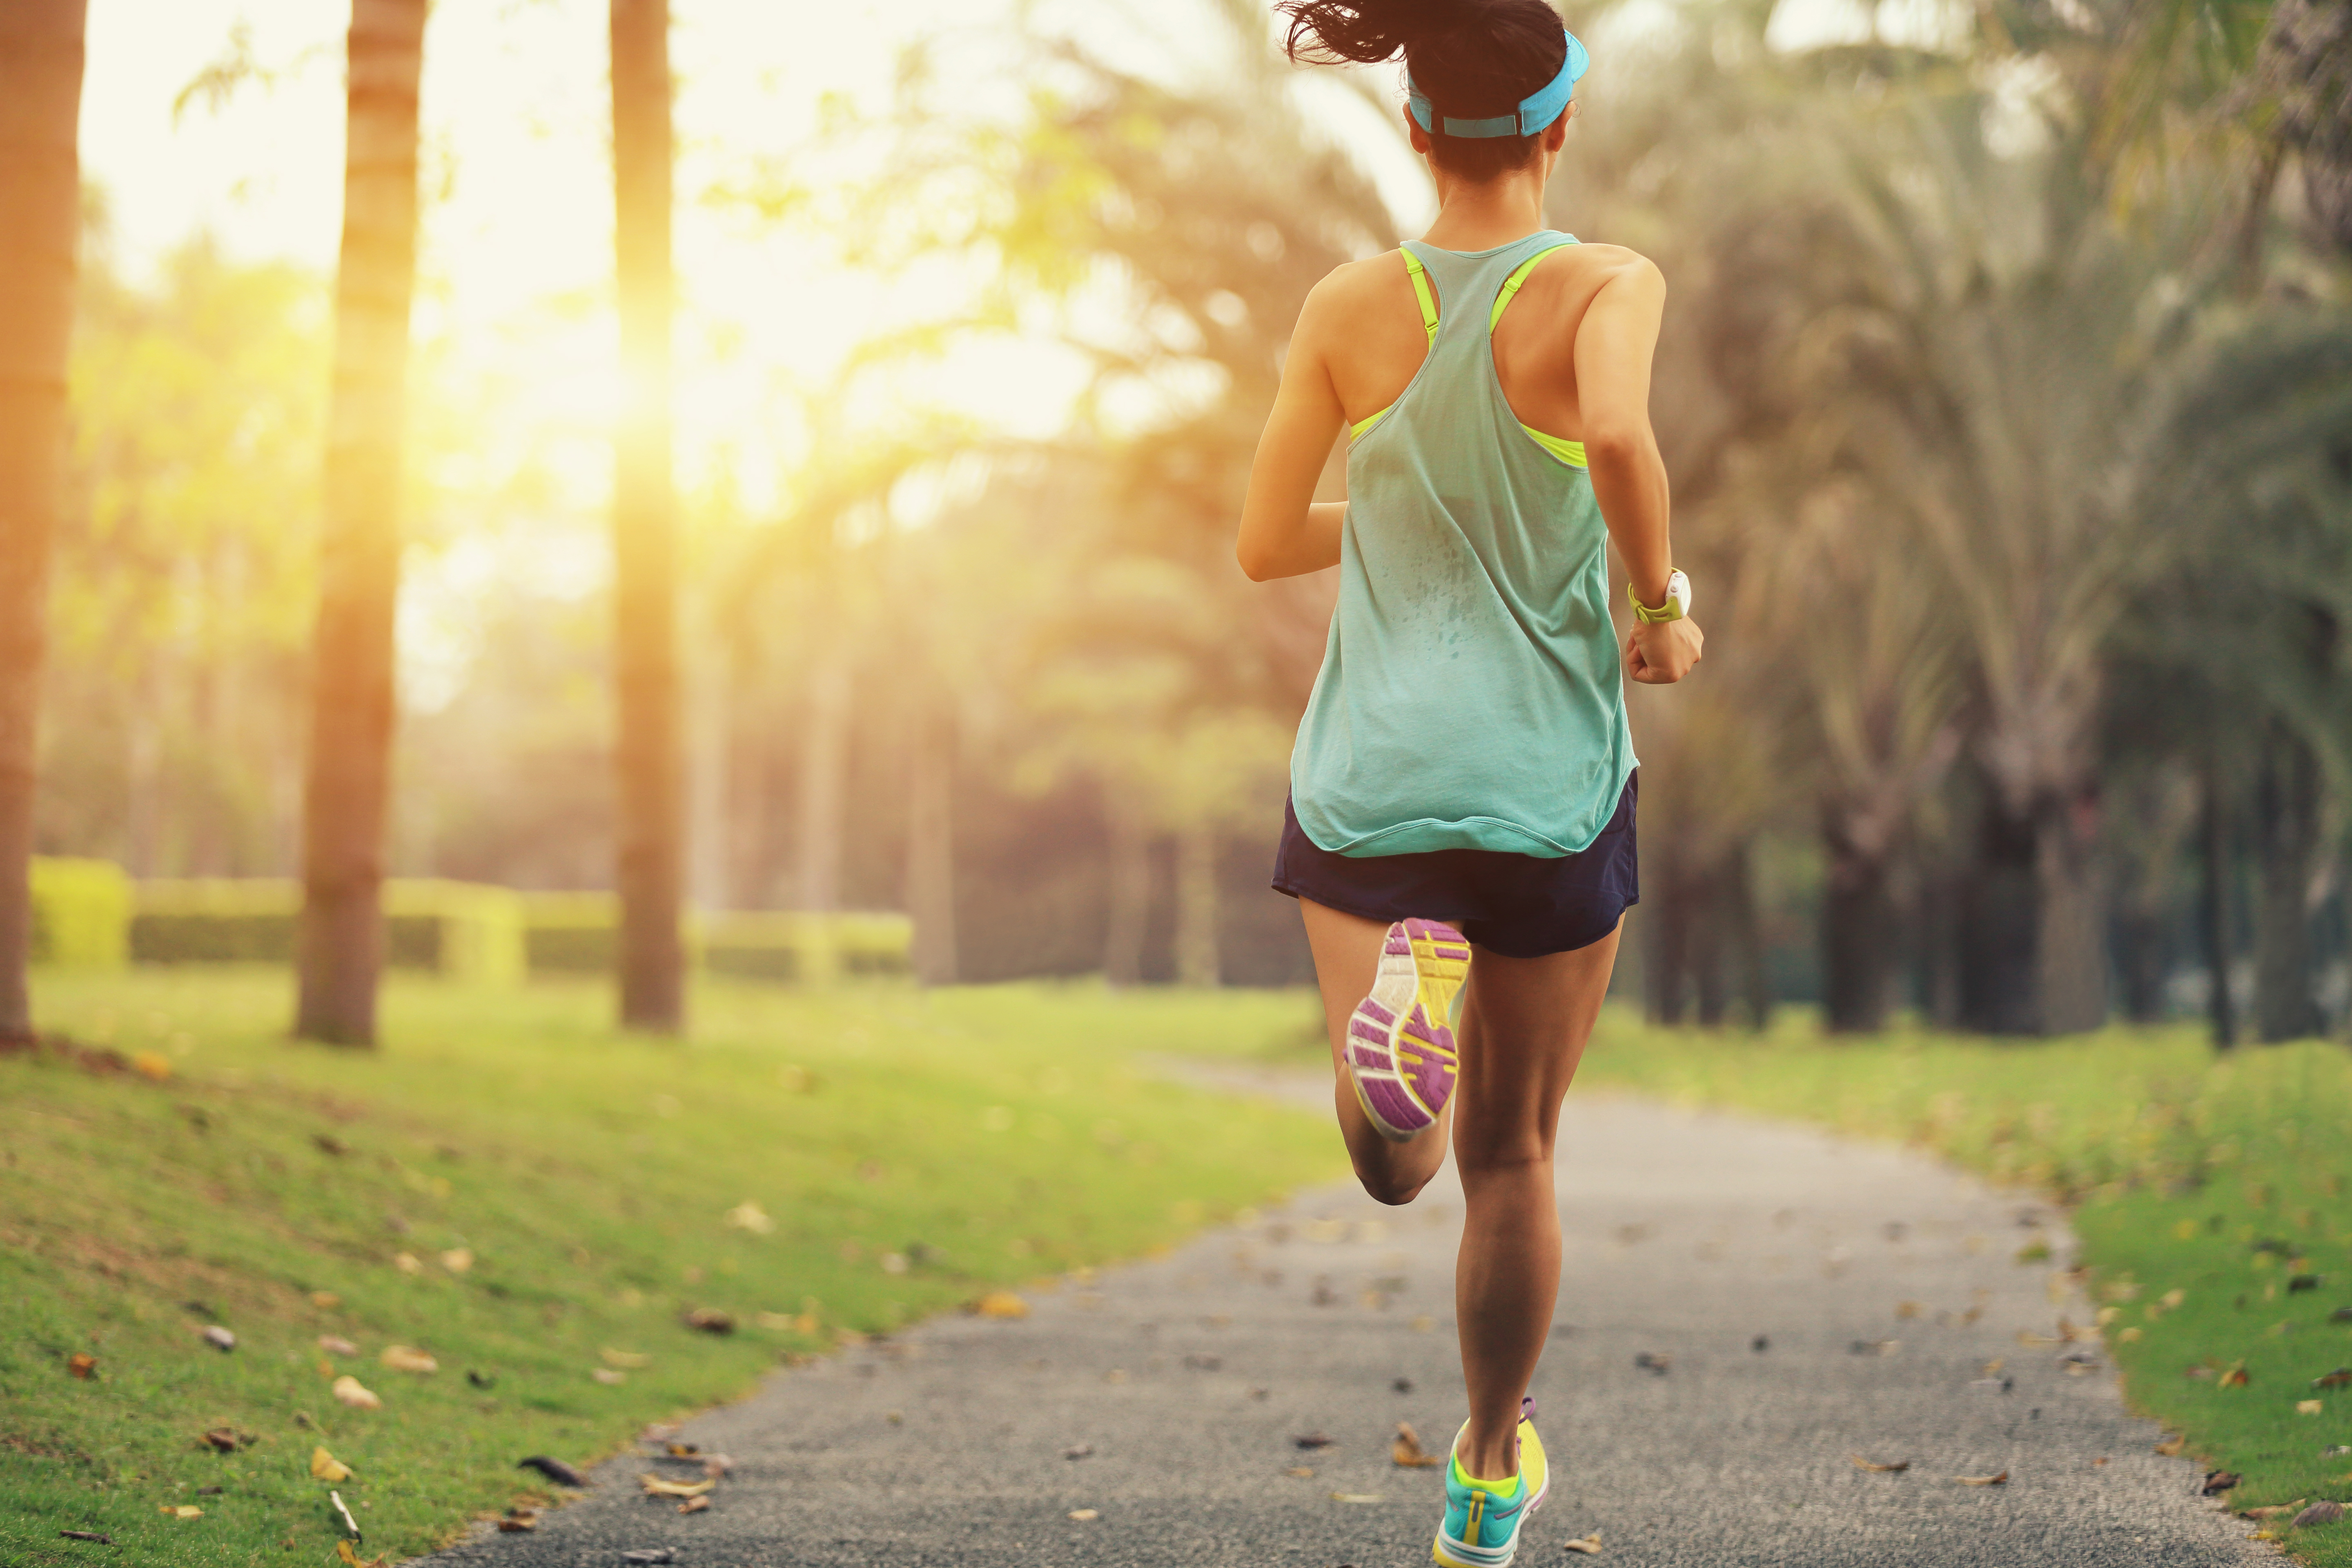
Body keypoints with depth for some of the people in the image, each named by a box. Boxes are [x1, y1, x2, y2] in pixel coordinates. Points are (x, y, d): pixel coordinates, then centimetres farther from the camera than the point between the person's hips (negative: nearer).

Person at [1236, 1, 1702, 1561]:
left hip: (1369, 785, 1)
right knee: (1511, 1153, 17)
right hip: (1549, 784, -1)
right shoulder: (1606, 285, -8)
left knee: (1397, 1165, -1)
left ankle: (1405, 983, -34)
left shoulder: (1349, 307, 1)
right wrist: (1666, 602, -12)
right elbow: (1620, 437, -30)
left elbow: (1265, 544, 6)